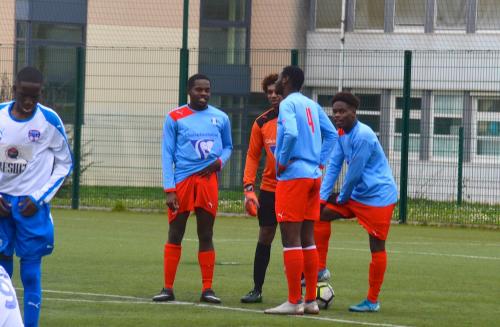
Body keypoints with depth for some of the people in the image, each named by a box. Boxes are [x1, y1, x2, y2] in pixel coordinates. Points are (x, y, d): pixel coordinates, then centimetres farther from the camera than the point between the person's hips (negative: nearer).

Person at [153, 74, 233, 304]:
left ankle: (207, 289, 7)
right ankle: (168, 288, 6)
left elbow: (227, 146, 21)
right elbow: (167, 155, -1)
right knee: (175, 235, 2)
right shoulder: (175, 118, 0)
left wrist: (220, 161, -2)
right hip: (182, 181, -2)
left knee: (206, 236, 4)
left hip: (208, 180, 2)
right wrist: (169, 189, -8)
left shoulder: (220, 118, 8)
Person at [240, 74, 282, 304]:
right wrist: (248, 188, -4)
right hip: (269, 189, 3)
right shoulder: (262, 123, 3)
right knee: (264, 238, 5)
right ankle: (256, 290, 9)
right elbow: (253, 155, 5)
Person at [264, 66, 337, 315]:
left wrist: (282, 162, -12)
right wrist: (320, 161, 13)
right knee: (307, 238, 12)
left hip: (292, 176, -8)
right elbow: (331, 134, 16)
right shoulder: (312, 105, 15)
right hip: (313, 175, 8)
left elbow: (291, 134, -24)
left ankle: (294, 302, -7)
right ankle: (311, 301, 13)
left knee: (290, 238, -6)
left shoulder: (288, 104, -9)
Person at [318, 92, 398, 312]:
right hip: (356, 194, 10)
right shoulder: (342, 134, 7)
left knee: (377, 246, -3)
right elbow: (334, 166, 8)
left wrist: (342, 198, -4)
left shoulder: (363, 136, -22)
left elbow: (354, 174, -19)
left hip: (378, 196, -10)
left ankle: (373, 301, 2)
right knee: (321, 213, 6)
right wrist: (322, 197, 0)